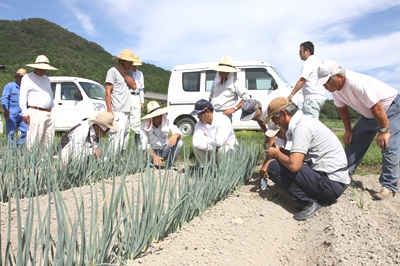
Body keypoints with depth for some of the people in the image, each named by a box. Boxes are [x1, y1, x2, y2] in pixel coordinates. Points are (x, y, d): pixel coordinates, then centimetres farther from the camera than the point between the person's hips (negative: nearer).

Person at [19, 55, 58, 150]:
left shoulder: (46, 79, 21)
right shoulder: (27, 78, 1)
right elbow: (22, 96, -5)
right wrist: (25, 113, -13)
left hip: (49, 113, 7)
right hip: (36, 113, -7)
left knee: (49, 138, 7)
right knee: (33, 138, -10)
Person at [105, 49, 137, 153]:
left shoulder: (128, 72, 17)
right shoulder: (113, 71, -5)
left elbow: (134, 86, 1)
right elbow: (108, 92, -10)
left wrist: (124, 73, -6)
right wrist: (109, 110, -16)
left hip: (126, 111, 8)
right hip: (117, 112, -8)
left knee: (125, 136, 11)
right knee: (117, 135, -15)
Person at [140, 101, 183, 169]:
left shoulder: (166, 122, -10)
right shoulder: (144, 127, -16)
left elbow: (179, 133, -19)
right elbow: (145, 145, -25)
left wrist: (175, 135, -47)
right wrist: (154, 156, -43)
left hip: (164, 151, 3)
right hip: (152, 152, -2)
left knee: (179, 142, -23)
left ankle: (169, 167, -16)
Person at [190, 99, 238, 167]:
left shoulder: (223, 120, -23)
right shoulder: (199, 123, -6)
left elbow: (220, 142, -36)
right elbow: (196, 142, -22)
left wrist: (206, 139, -17)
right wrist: (214, 145, -28)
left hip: (229, 150, -4)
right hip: (212, 151, 4)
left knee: (223, 150, -37)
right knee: (196, 147, -20)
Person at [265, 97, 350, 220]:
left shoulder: (301, 127, -17)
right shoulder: (305, 120, 12)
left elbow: (293, 165, -27)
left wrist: (277, 153, -8)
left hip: (331, 184, -10)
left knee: (274, 167, -13)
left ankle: (311, 201, -9)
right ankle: (321, 197, 10)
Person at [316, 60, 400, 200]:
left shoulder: (356, 83, -37)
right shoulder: (334, 88, -11)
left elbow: (376, 107, -33)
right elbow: (342, 108, 4)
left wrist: (384, 131, -26)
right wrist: (348, 130, 4)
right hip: (369, 115, 8)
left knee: (389, 148, -16)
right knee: (353, 141, 5)